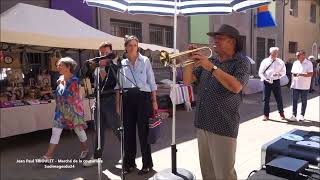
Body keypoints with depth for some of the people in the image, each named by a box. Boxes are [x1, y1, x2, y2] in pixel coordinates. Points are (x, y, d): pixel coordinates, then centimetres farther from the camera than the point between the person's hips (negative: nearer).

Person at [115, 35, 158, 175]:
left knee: (143, 131, 0)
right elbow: (118, 85, 12)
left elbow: (151, 82, 3)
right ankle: (129, 163, 23)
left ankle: (147, 164, 15)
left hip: (143, 97, -3)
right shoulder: (122, 63, 10)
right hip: (127, 99, 3)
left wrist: (154, 101, -1)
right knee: (128, 131, 8)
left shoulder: (145, 61, 3)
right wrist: (117, 103, 7)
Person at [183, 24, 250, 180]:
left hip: (223, 126, -6)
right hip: (202, 124, 6)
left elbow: (236, 87, -22)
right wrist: (191, 62, -5)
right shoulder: (209, 60, 12)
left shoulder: (241, 62, -4)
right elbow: (187, 81, 11)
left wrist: (211, 67, -21)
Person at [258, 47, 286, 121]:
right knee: (266, 99, 3)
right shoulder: (265, 61, 1)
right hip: (267, 81, -1)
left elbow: (283, 72, 11)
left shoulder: (280, 62, 6)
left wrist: (279, 74, -10)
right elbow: (260, 72, 0)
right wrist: (265, 79, -14)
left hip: (276, 81, 1)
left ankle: (281, 113, 25)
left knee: (279, 98, 7)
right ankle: (266, 115, 13)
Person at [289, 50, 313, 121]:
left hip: (304, 86, -4)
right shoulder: (295, 63, 10)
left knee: (304, 101, 7)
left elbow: (311, 74, -12)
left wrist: (301, 74, -23)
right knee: (294, 100, 1)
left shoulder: (309, 63, -5)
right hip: (295, 85, 4)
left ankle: (302, 115, 17)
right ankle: (294, 115, 5)